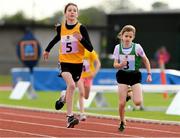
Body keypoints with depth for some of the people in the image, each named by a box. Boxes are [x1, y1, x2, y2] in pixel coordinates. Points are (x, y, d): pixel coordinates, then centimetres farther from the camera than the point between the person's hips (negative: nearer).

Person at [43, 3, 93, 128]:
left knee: (71, 88, 9)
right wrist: (47, 50, 36)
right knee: (71, 85, -25)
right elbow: (56, 39, 25)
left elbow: (90, 48, -10)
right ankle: (70, 116, -25)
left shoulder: (81, 28, -7)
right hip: (65, 62, 0)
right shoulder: (60, 28, 1)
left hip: (77, 63, 1)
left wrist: (81, 38, -25)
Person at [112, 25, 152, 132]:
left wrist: (149, 74, 2)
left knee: (138, 102, -15)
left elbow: (146, 61, 3)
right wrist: (120, 65, -26)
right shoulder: (118, 48, -6)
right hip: (123, 75, 1)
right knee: (122, 103, -4)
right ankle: (122, 122, 20)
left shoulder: (137, 47, -11)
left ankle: (131, 94, 20)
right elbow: (115, 64, -4)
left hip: (135, 75, -1)